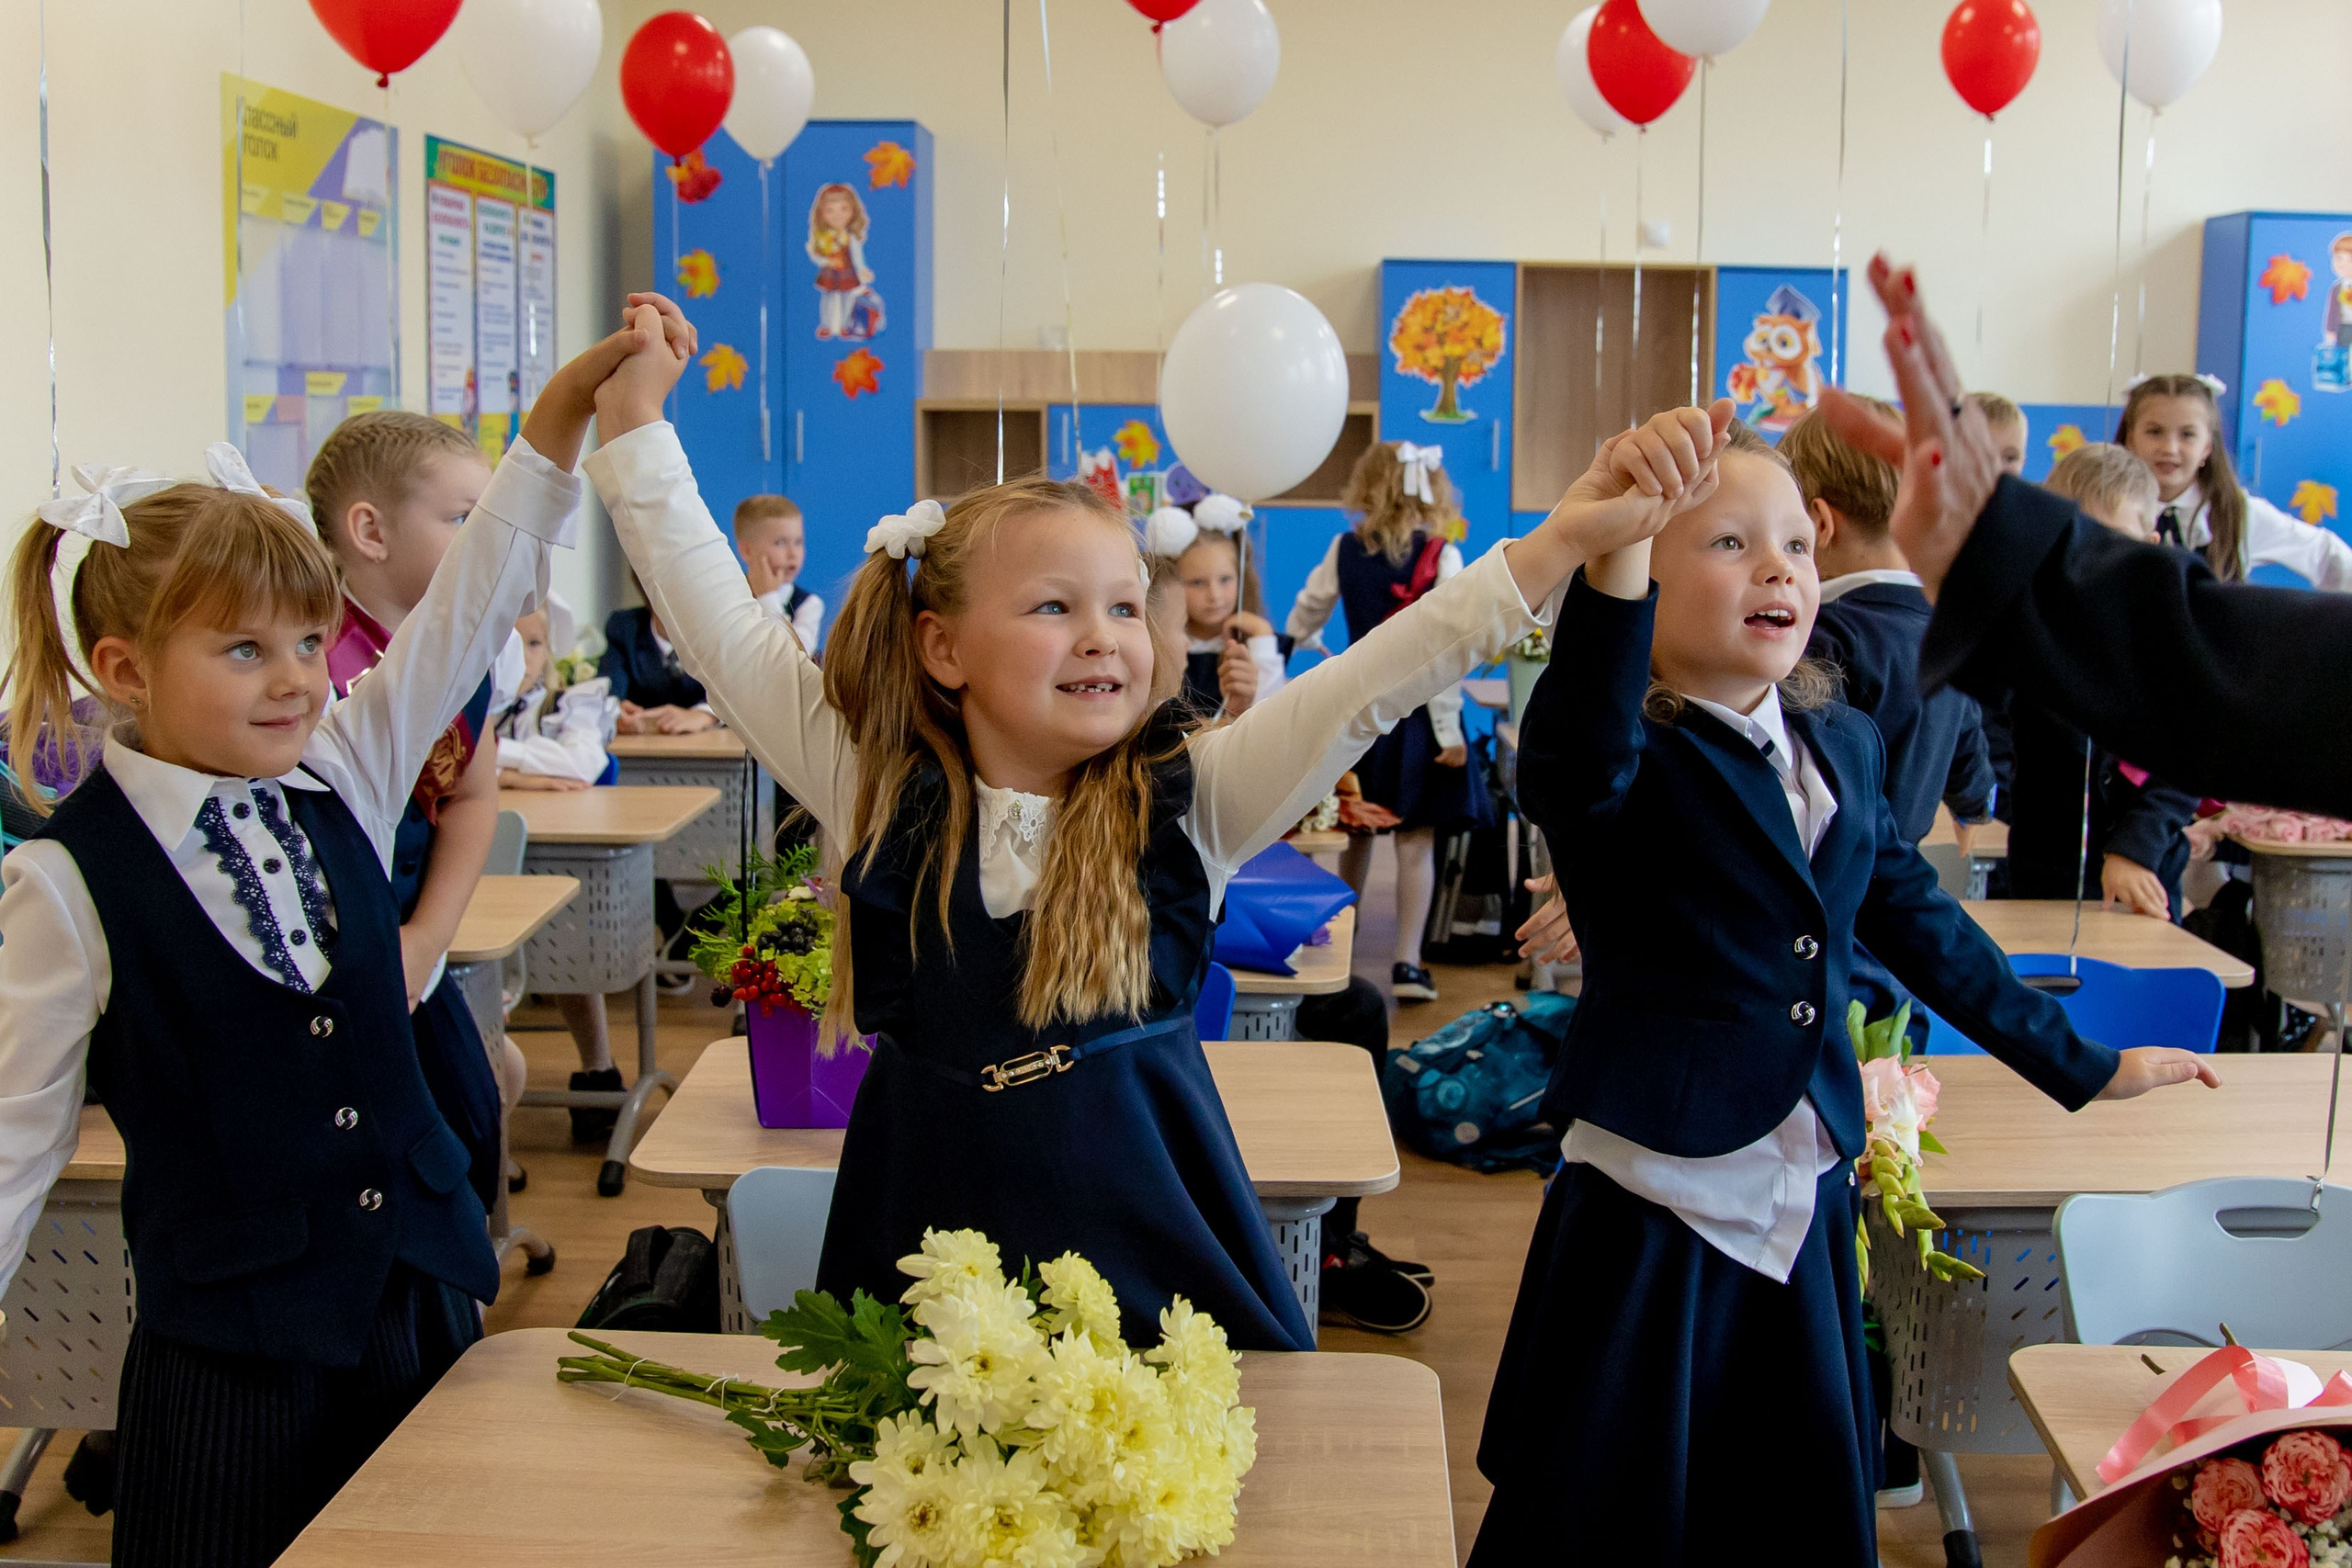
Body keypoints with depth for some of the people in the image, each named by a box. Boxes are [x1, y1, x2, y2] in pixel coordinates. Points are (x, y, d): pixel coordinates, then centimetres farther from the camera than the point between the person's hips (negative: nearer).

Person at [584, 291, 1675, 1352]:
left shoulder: (1185, 797, -5)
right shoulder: (880, 791, -3)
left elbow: (1370, 685, -11)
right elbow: (721, 626, 1)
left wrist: (1564, 541, -19)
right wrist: (635, 418, 0)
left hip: (1150, 1243, 0)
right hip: (926, 1232, 1)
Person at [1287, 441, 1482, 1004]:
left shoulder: (1344, 550, 1)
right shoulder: (1442, 557, -9)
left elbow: (1299, 622, 12)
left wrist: (1311, 644, 37)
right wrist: (1448, 730, -12)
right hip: (1417, 705, -3)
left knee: (1356, 833, 17)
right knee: (1416, 841, 0)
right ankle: (1407, 963, -3)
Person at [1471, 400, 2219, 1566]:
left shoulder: (1843, 743, 7)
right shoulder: (1613, 756, -15)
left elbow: (1918, 921, 18)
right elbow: (1577, 755, -40)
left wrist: (2082, 1066, 25)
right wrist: (1615, 547, -56)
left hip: (1806, 1205, 6)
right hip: (1651, 1219, -6)